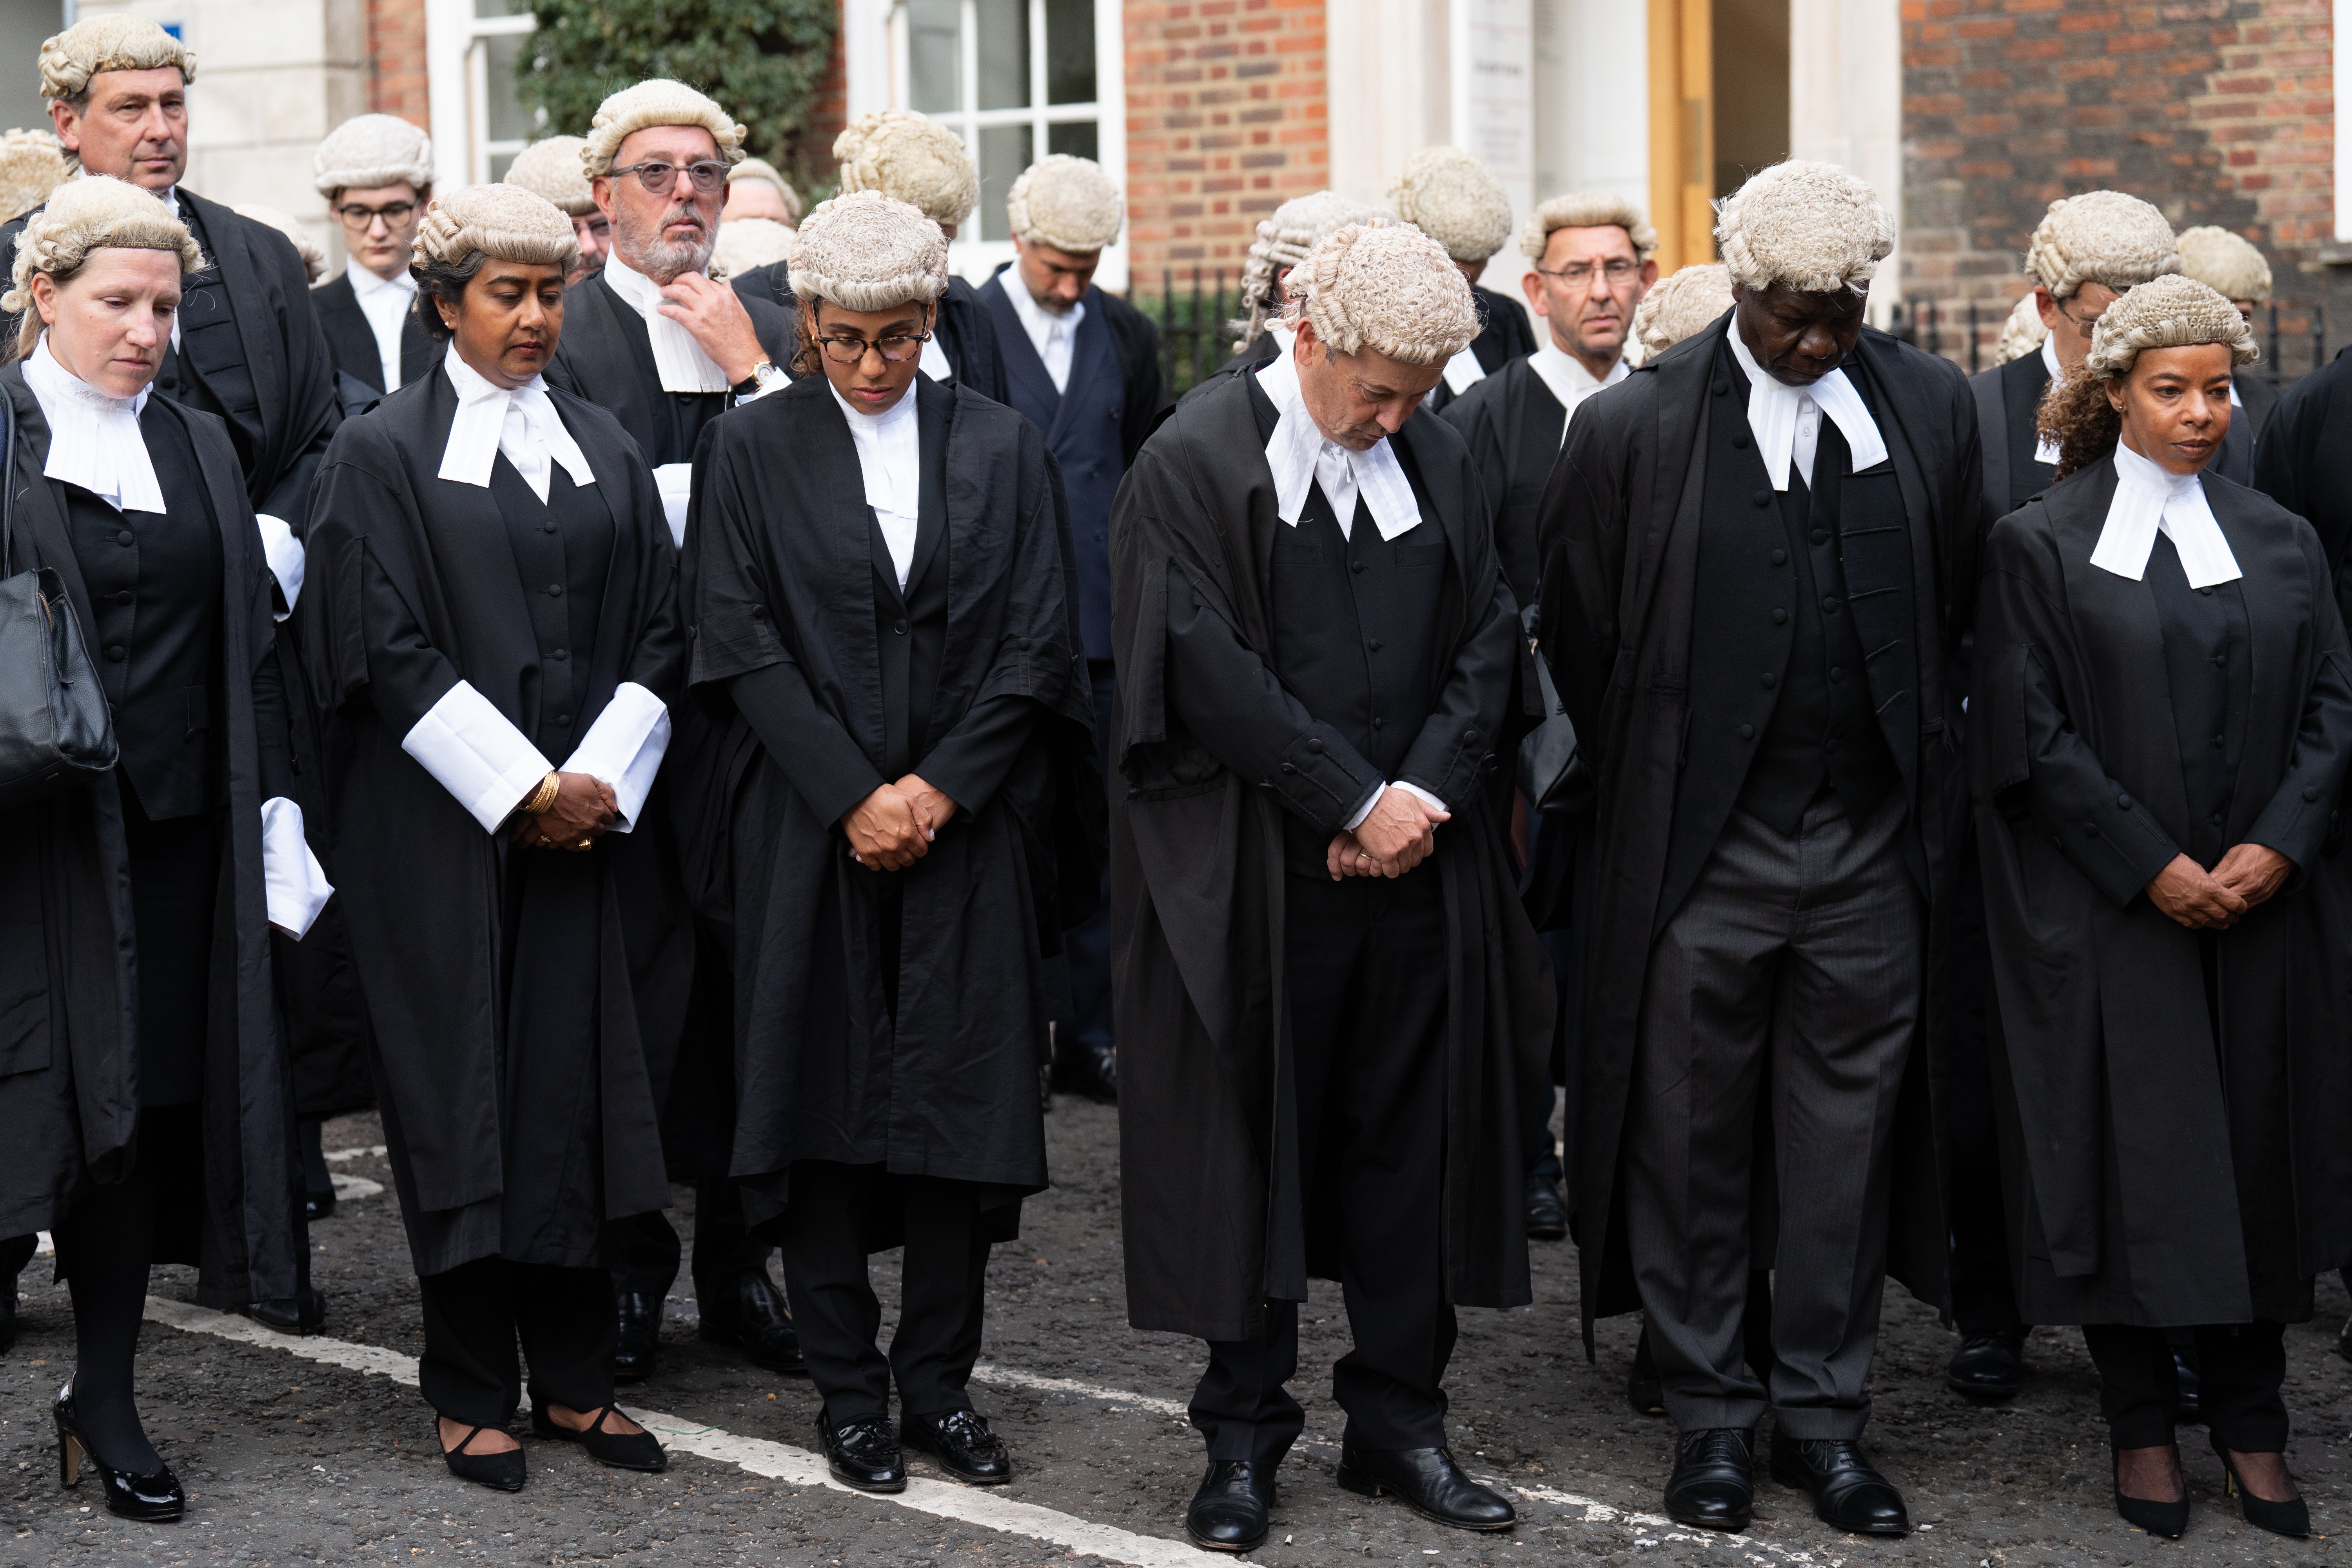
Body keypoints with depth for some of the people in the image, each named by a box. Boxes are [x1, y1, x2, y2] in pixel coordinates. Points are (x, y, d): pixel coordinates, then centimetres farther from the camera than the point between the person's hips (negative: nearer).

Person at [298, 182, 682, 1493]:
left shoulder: (608, 450, 12)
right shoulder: (385, 453, 0)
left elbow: (659, 633, 8)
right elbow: (387, 646, -8)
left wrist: (600, 779, -7)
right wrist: (522, 787, -14)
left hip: (589, 821, 4)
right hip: (444, 829, -3)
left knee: (580, 1084, 4)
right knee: (463, 1091, 0)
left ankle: (576, 1375, 14)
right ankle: (474, 1392, 10)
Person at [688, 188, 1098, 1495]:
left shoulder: (1001, 448, 6)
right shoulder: (752, 451, 2)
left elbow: (1036, 642, 2)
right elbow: (741, 644, -4)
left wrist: (940, 786, -9)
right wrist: (851, 795, -12)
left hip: (971, 827, 1)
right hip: (812, 830, -1)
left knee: (964, 1099, 2)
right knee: (824, 1097, 1)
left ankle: (939, 1384, 13)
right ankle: (849, 1390, 12)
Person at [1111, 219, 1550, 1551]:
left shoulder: (1441, 462, 8)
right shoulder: (1197, 465, -8)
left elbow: (1489, 639, 8)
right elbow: (1209, 668, -13)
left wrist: (1425, 793, -8)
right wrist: (1358, 800, -14)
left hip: (1420, 864, 4)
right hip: (1253, 877, -4)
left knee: (1414, 1142, 8)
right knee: (1254, 1144, 4)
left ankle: (1401, 1419, 20)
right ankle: (1247, 1435, 16)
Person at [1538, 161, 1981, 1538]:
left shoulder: (1933, 407, 1)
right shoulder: (1636, 428, -7)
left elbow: (1959, 606, 11)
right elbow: (1579, 638, 3)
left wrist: (1913, 765, 11)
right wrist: (1654, 791, 8)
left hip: (1871, 852, 2)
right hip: (1702, 852, -2)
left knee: (1846, 1140, 9)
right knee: (1694, 1142, 7)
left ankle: (1826, 1415, 22)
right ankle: (1713, 1413, 21)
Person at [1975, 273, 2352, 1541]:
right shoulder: (2041, 544, -1)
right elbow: (2034, 733, -6)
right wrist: (2152, 866, -12)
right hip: (2110, 909, -3)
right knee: (2130, 1158, 1)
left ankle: (2250, 1418, 16)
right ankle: (2140, 1424, 13)